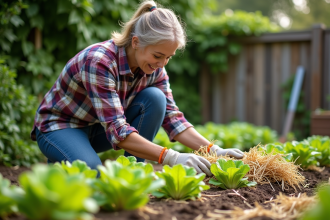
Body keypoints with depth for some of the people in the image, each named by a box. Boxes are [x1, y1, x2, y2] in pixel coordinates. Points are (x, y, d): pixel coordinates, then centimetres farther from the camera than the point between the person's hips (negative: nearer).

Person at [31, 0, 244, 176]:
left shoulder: (154, 68, -13)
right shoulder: (99, 61, -34)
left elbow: (172, 117, -12)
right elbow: (117, 131, -39)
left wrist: (213, 150, -26)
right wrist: (171, 157, -46)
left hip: (99, 129, 6)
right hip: (59, 125, -6)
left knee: (154, 98, -20)